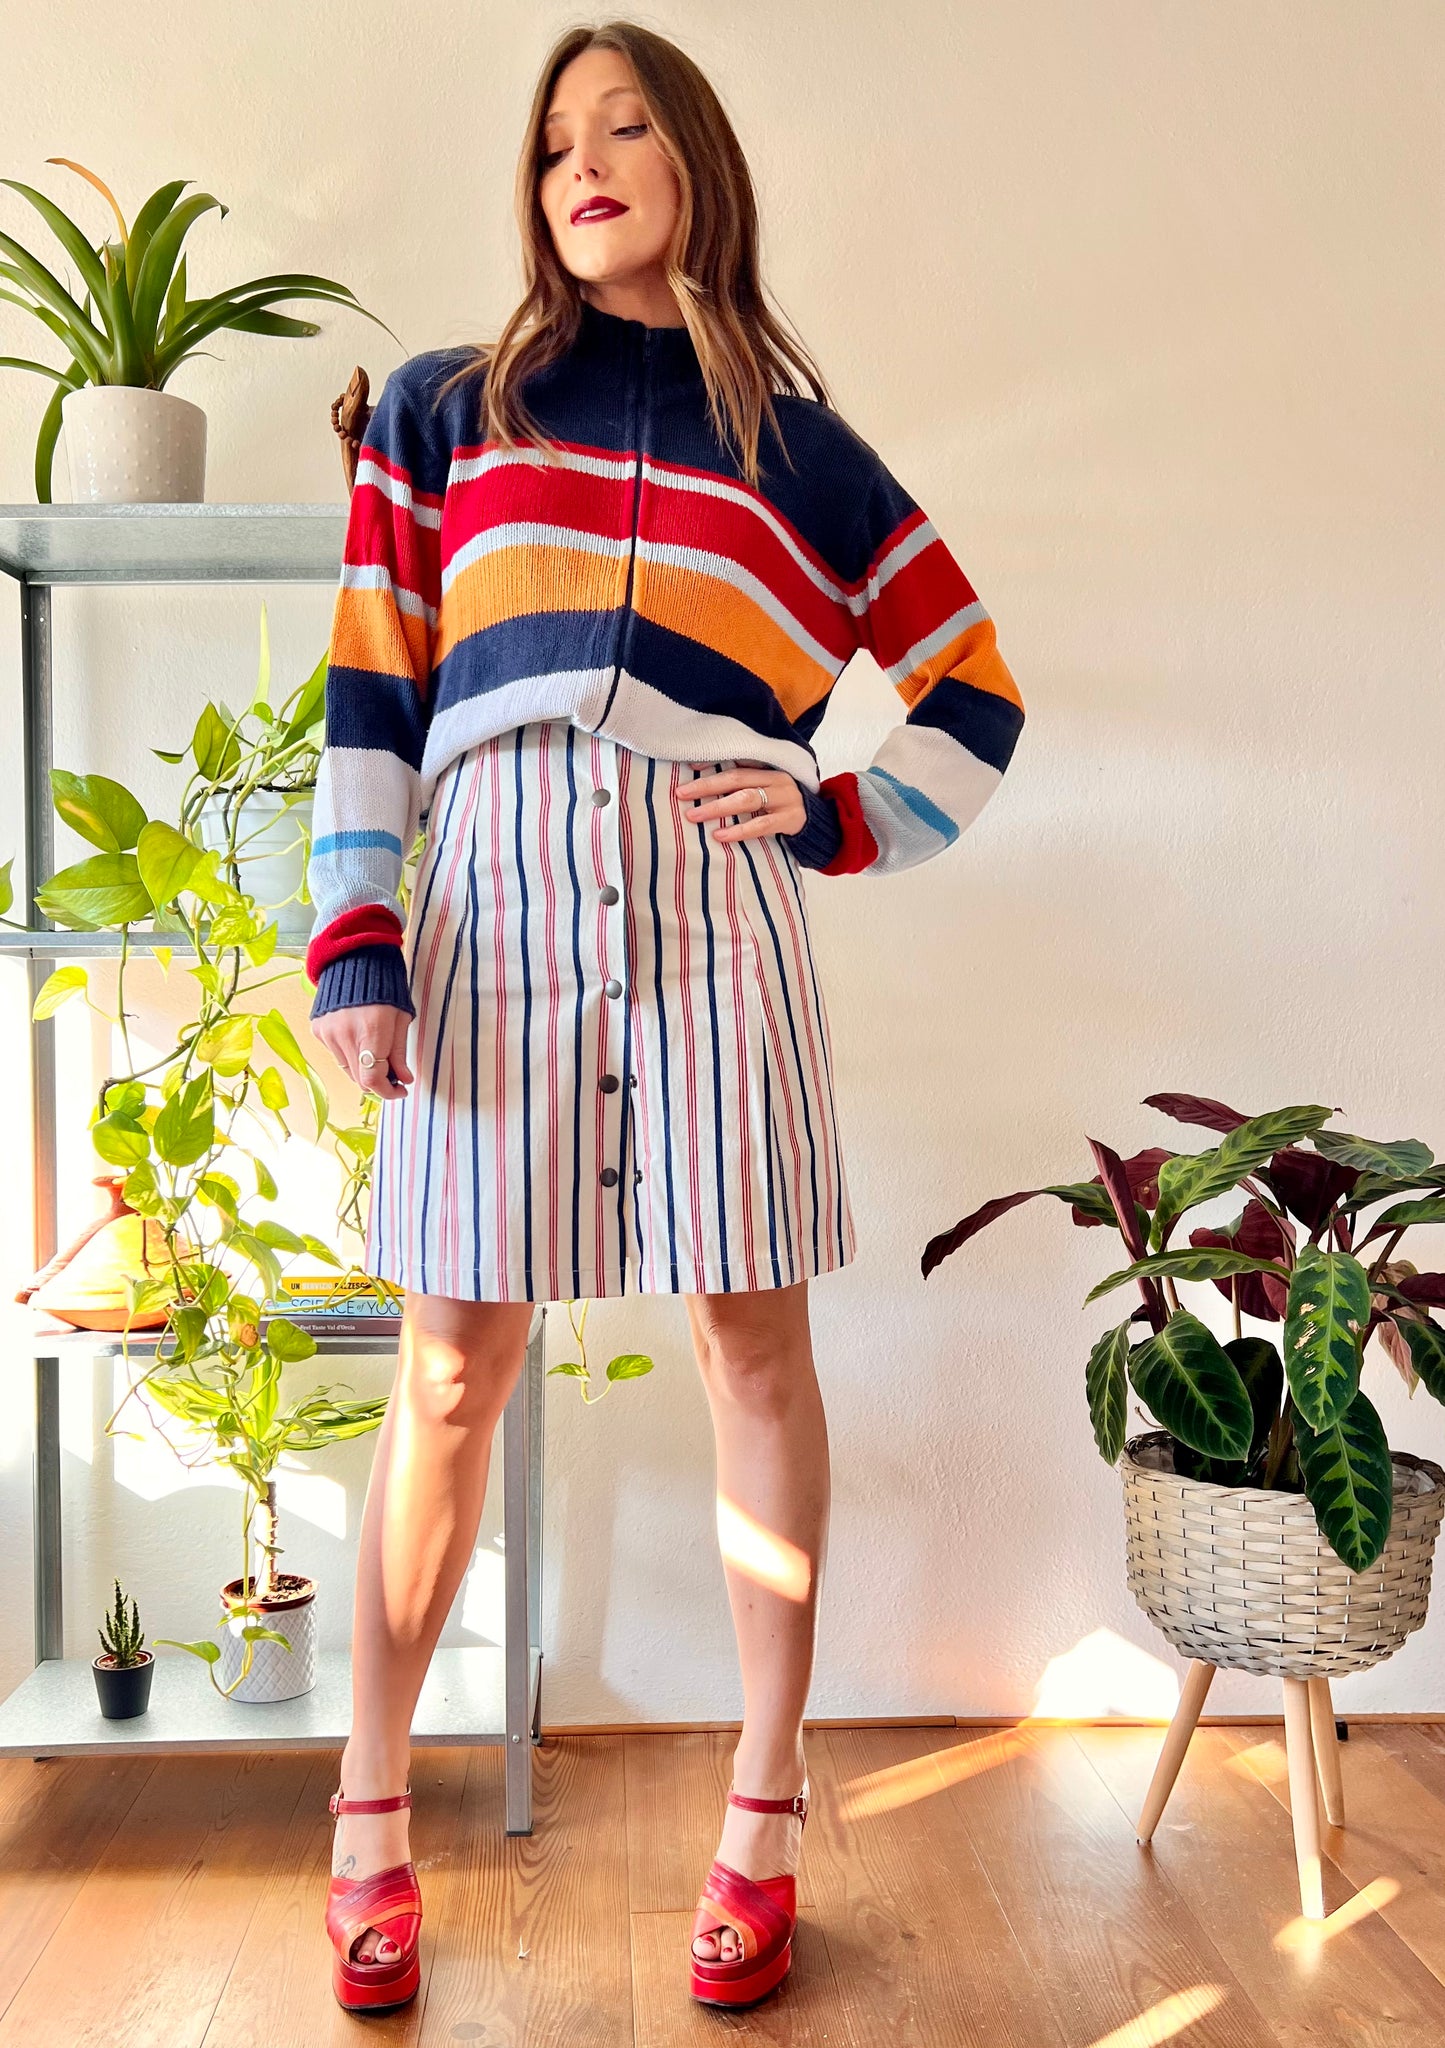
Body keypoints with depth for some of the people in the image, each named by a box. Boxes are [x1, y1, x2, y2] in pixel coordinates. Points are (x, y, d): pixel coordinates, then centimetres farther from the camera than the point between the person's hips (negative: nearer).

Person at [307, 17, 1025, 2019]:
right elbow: (369, 694, 7)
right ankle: (372, 1815, 17)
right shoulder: (443, 410, 15)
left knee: (753, 1342, 3)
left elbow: (975, 690, 17)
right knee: (453, 1363, 2)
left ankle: (765, 1817, 17)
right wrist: (354, 942, -4)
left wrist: (834, 818, 1)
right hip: (496, 889, 0)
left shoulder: (800, 447, 15)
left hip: (712, 899, 1)